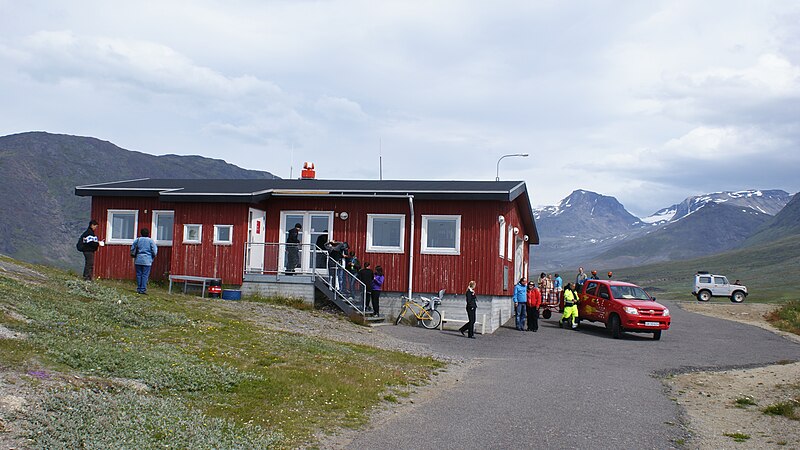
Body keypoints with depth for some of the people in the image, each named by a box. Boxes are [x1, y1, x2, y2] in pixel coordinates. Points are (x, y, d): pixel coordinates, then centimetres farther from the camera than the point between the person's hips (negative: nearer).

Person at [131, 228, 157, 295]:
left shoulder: (137, 240, 6)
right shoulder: (151, 241, -2)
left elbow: (132, 249, 9)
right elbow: (154, 251, -5)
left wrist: (135, 256, 22)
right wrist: (152, 258, 12)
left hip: (138, 260, 3)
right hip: (147, 261, -3)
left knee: (139, 275, 9)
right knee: (145, 275, -2)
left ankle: (139, 289, 11)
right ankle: (143, 290, -6)